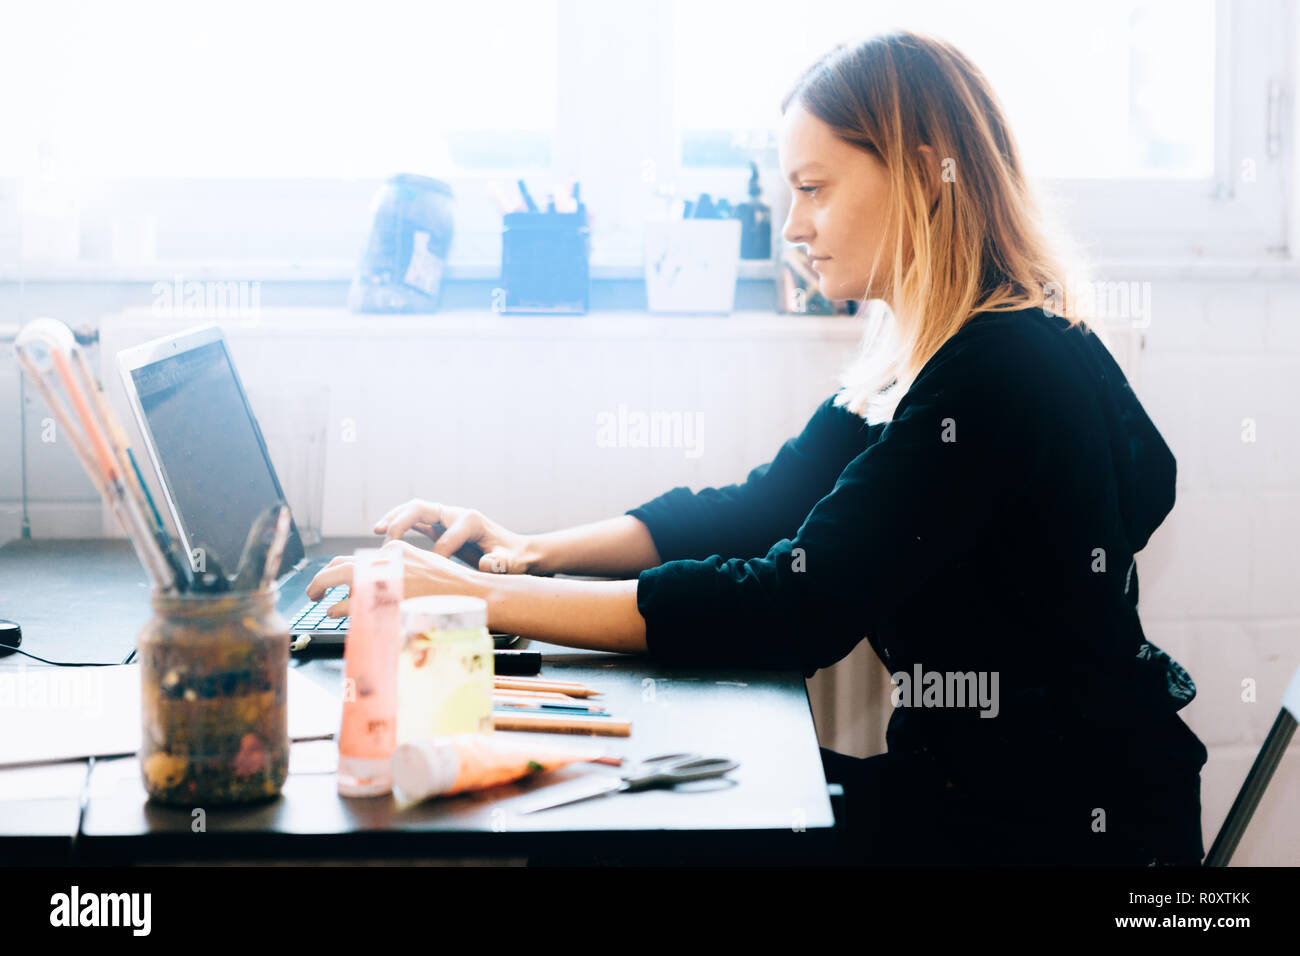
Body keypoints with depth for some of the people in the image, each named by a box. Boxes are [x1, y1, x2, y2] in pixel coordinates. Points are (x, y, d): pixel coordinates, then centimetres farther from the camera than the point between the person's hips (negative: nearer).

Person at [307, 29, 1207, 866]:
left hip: (1049, 822, -8)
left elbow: (797, 610, -26)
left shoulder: (1000, 371, -23)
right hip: (975, 776, 8)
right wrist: (534, 549, -4)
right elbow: (760, 509, 10)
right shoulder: (928, 356, 8)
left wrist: (485, 598, -24)